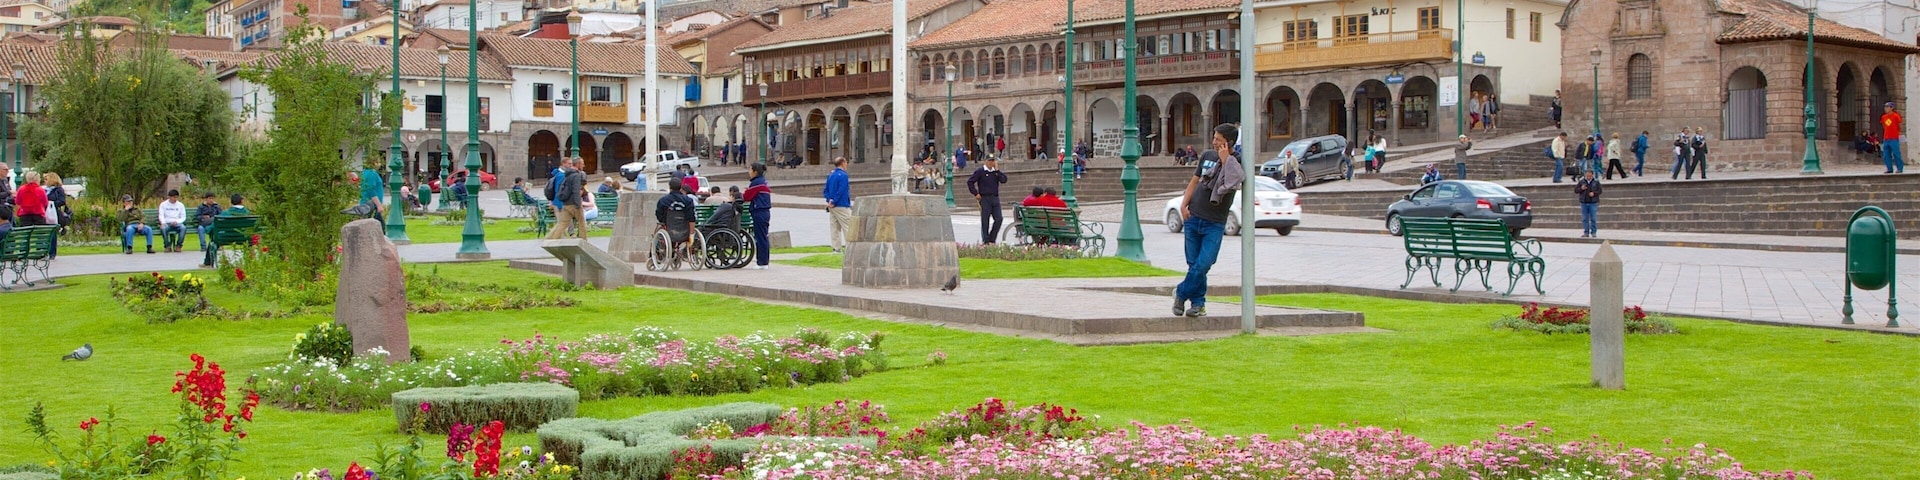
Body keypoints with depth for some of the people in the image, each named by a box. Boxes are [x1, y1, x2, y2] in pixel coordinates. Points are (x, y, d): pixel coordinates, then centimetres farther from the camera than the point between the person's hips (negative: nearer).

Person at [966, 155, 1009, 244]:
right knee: (985, 221, -2)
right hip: (985, 199, -4)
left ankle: (991, 239, 10)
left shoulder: (996, 171, 12)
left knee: (998, 219, -3)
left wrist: (997, 170, -6)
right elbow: (970, 182, -3)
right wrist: (976, 194, -7)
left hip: (995, 198, 4)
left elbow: (1004, 180, -2)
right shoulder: (980, 171, -2)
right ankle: (986, 241, 5)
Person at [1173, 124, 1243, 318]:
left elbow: (1232, 185, -22)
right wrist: (1184, 204, 4)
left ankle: (1181, 293, 10)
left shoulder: (1236, 163, -4)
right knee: (1194, 263, 4)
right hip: (1193, 217, 3)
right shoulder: (1207, 155, 8)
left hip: (1215, 223, -3)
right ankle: (1198, 303, 15)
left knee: (1203, 264, -10)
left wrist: (1225, 159, -18)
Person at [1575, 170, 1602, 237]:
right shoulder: (1581, 182, 6)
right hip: (1584, 203, 2)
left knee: (1593, 218, -2)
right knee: (1585, 219, 3)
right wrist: (1581, 189, -13)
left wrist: (1594, 193, -14)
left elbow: (1600, 191, 4)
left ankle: (1593, 232, 5)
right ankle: (1586, 232, 7)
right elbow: (1575, 190, 7)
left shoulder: (1596, 182, 4)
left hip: (1593, 203, -2)